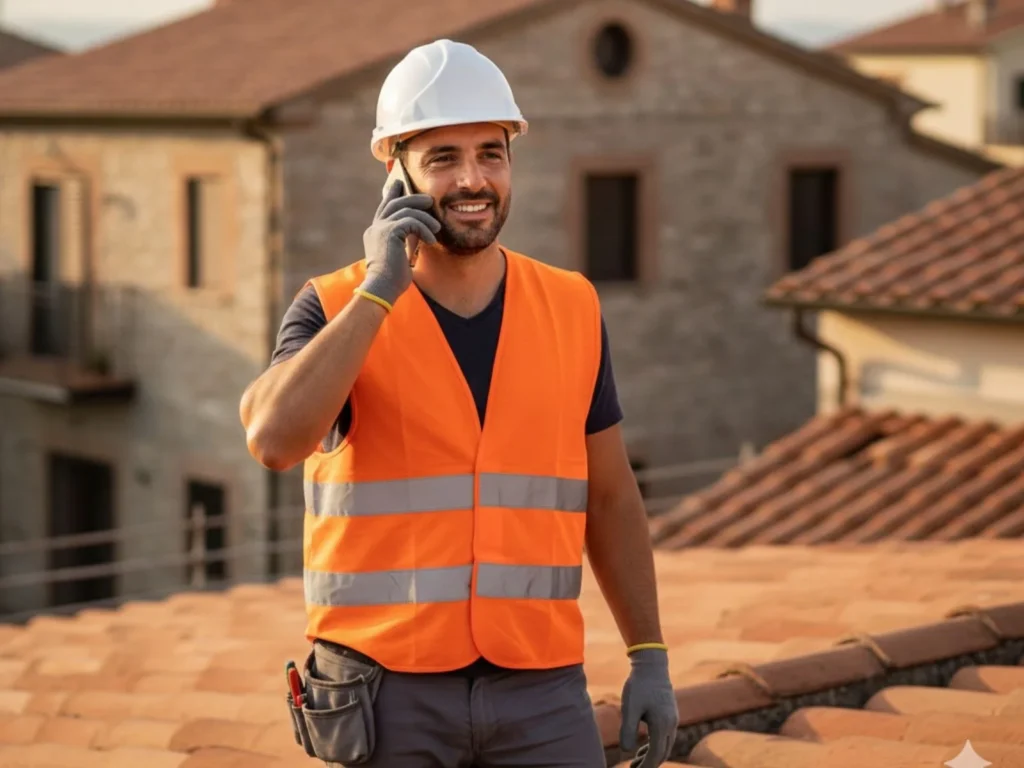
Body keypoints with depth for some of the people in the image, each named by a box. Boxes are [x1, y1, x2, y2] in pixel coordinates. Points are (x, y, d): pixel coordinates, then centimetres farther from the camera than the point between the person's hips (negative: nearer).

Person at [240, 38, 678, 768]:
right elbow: (274, 440, -27)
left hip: (538, 690, 3)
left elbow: (610, 497, 13)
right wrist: (381, 288, -22)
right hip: (388, 694, -2)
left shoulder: (571, 310, 4)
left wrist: (651, 658, 7)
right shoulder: (336, 310, -6)